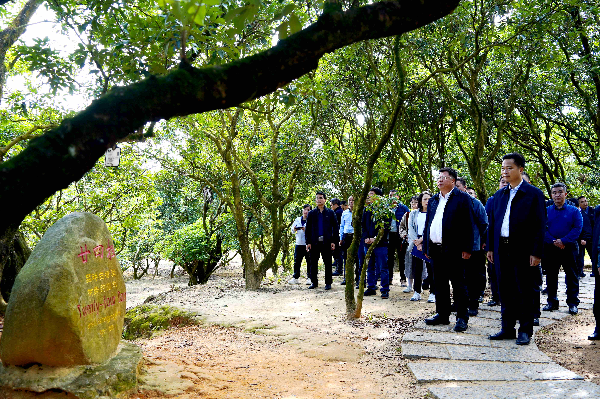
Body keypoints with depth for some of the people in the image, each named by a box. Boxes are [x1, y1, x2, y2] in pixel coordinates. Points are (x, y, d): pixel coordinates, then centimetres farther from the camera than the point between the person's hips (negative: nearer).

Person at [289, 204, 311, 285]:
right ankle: (295, 278, 13)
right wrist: (295, 229, -5)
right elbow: (293, 231, 17)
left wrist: (306, 229, -24)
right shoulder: (298, 219, 14)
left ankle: (309, 278, 11)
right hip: (299, 243, 4)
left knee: (309, 261, 2)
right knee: (297, 261, 5)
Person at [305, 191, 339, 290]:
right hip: (314, 242, 1)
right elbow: (307, 229, 9)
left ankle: (328, 283, 13)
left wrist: (334, 241, -5)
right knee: (313, 263, 6)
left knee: (328, 263, 3)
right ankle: (314, 282, 17)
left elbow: (335, 227, 4)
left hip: (327, 242, -1)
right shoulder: (311, 213, 9)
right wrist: (308, 242, 0)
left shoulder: (330, 213, 6)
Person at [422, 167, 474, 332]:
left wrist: (467, 248, -12)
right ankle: (442, 315, 22)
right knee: (439, 284, 12)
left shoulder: (462, 198, -2)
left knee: (458, 284, 2)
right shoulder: (433, 200, 16)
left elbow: (467, 225, -7)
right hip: (435, 249, 6)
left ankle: (462, 318, 10)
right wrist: (426, 247, 14)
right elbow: (427, 224, 18)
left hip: (453, 250, -6)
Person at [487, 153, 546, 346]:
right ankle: (507, 328, 21)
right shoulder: (499, 195, 12)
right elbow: (492, 222, 14)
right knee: (506, 291, 11)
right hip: (502, 249, 5)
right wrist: (490, 248, 10)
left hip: (523, 250, -5)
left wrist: (536, 252, -13)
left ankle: (525, 330, 16)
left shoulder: (534, 194, -4)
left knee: (525, 292, 4)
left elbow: (539, 226, -7)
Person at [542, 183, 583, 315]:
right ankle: (552, 302, 18)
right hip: (550, 248, 2)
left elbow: (578, 228, -7)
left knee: (572, 276, 2)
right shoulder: (546, 211, 6)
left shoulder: (574, 211, 2)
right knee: (551, 276, 8)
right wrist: (553, 242, -14)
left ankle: (573, 303, 11)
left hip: (568, 248, -2)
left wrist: (563, 241, -17)